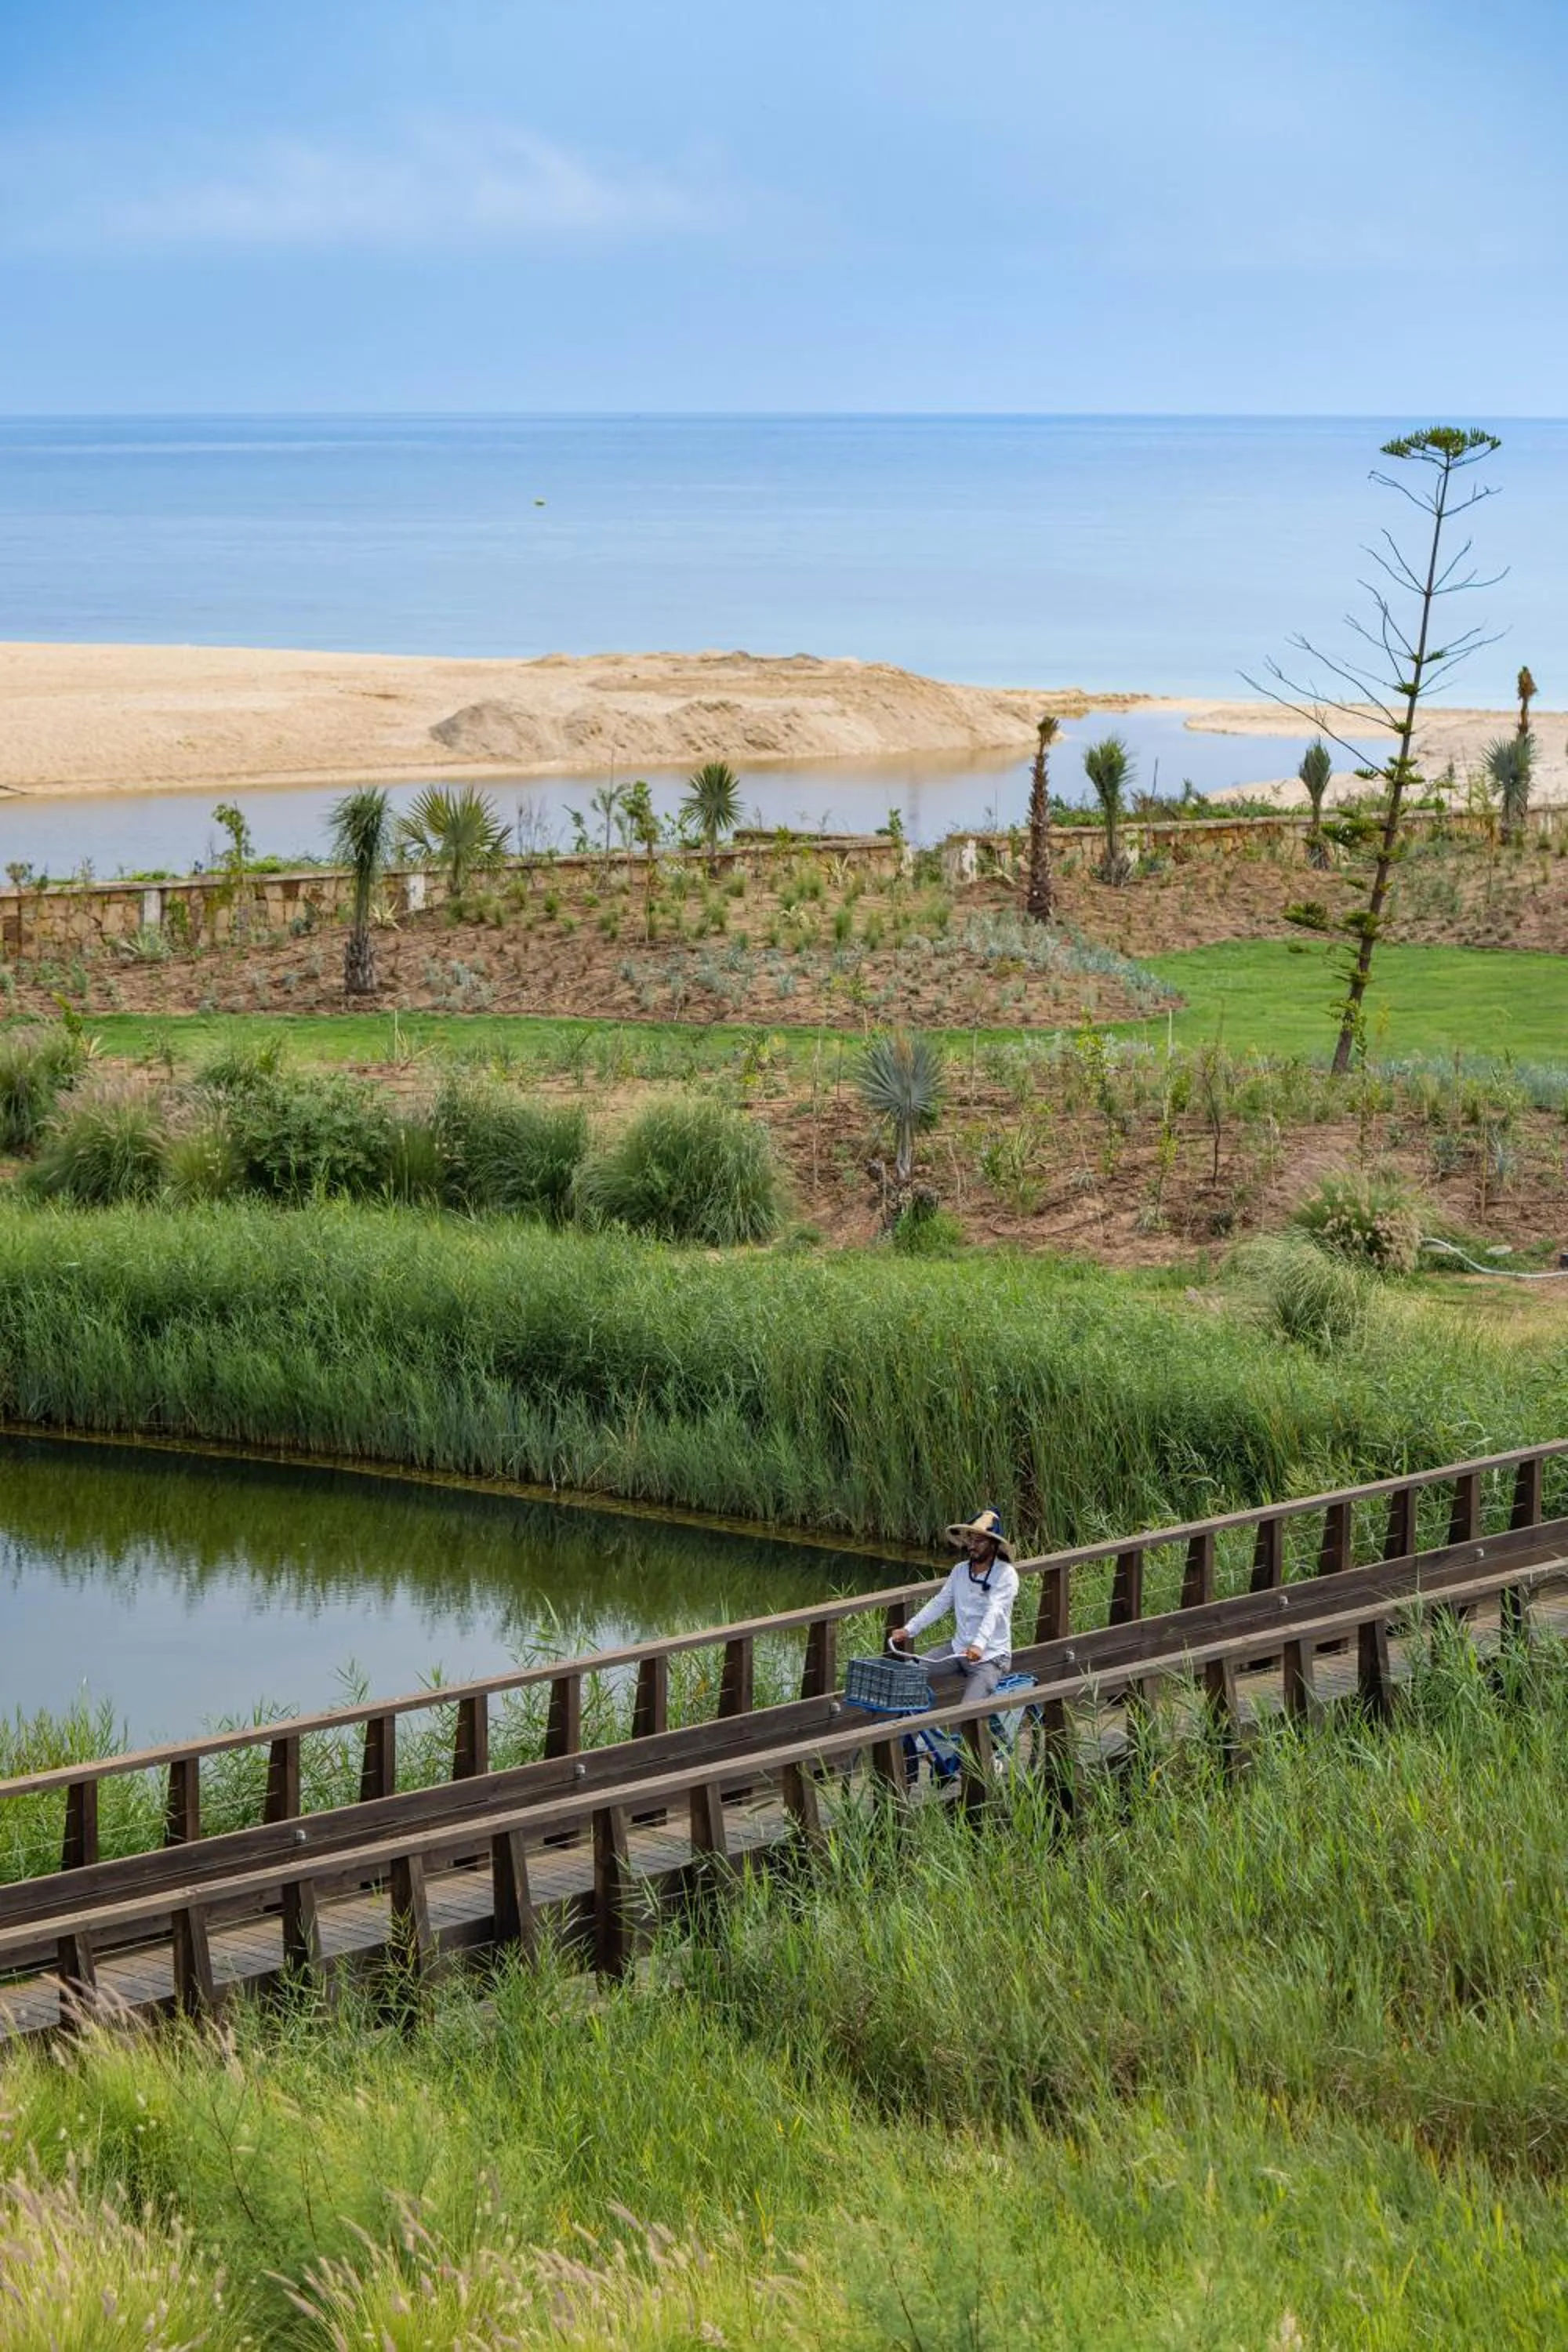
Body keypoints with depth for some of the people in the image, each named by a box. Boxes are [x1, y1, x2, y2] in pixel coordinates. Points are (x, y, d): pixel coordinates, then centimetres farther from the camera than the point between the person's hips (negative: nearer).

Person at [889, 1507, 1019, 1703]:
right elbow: (939, 1603, 8)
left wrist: (979, 1645, -42)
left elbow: (994, 1612, -26)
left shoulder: (1006, 1574, -12)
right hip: (958, 1649, 7)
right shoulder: (960, 1571, 10)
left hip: (991, 1656, -7)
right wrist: (909, 1629, -4)